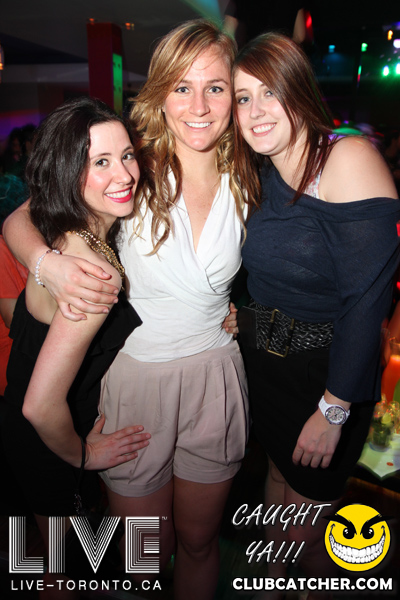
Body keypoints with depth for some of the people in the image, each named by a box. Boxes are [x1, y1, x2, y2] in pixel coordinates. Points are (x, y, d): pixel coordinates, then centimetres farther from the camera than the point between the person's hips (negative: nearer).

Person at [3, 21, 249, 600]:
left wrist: (233, 309, -2)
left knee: (198, 540, 23)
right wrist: (49, 264, -24)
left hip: (214, 379, 2)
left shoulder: (244, 187, -1)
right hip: (134, 378, -2)